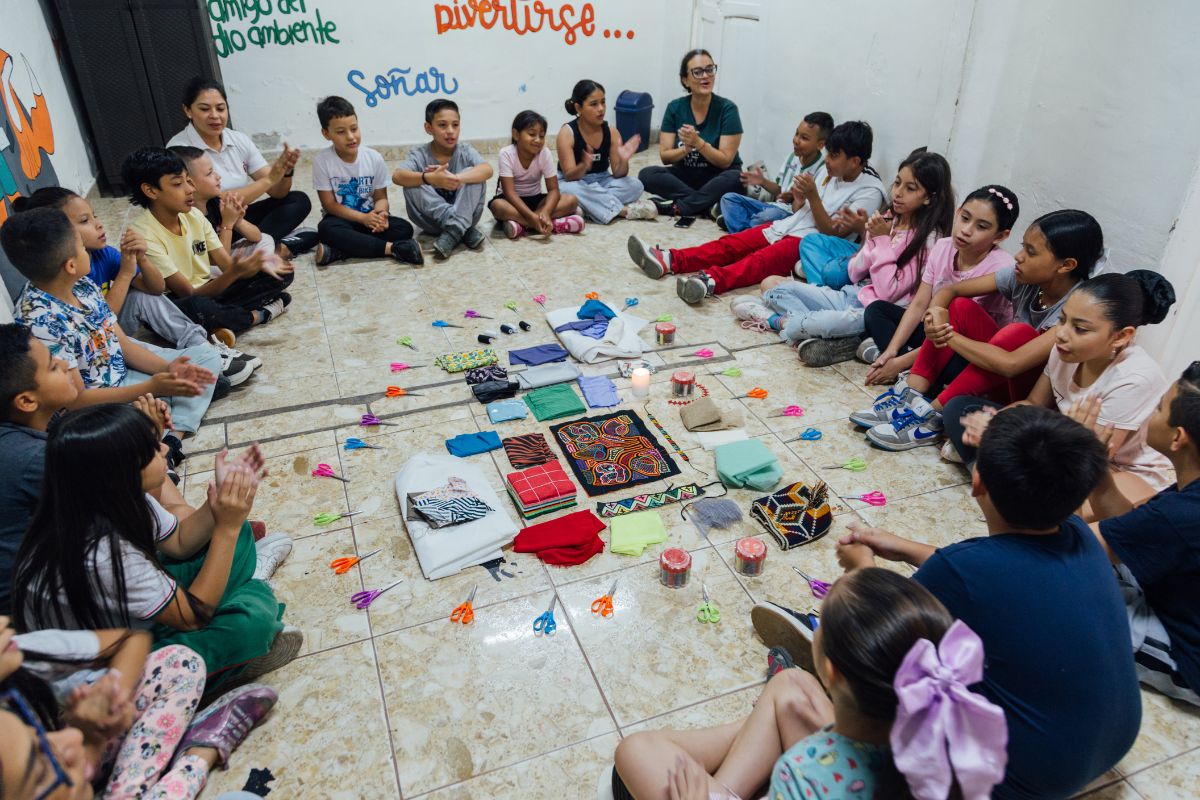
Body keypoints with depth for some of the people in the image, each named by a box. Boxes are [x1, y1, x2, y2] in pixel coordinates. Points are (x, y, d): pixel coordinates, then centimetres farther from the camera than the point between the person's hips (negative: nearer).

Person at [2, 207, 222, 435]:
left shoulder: (82, 286, -5)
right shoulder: (40, 322, -28)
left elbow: (123, 343, 1)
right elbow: (76, 399, -24)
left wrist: (167, 368, -15)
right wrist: (151, 388, -28)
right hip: (96, 401, -9)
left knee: (207, 356, 3)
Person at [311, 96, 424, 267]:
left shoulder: (374, 158, -6)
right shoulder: (322, 161, -11)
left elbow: (381, 197, -1)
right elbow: (329, 204, -11)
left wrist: (380, 213, -26)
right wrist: (363, 218, -24)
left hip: (370, 217, 3)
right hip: (341, 219, -2)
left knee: (404, 228, -23)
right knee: (327, 229, -36)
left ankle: (338, 252, -30)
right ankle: (392, 248, -33)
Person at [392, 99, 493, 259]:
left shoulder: (465, 151, -4)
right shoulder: (419, 154, -7)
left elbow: (487, 170, -25)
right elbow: (397, 176, -27)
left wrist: (455, 178, -40)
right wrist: (430, 178, -44)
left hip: (465, 215, 0)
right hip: (432, 220, 0)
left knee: (472, 175, -21)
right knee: (413, 184, -25)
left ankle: (453, 231, -31)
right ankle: (463, 231, -29)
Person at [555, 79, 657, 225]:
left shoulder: (611, 131, -6)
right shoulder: (567, 133, -16)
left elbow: (618, 174, -7)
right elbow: (569, 176, -21)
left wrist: (624, 160, -30)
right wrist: (584, 166, -43)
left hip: (601, 182, 3)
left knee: (634, 185, -21)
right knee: (568, 189, -38)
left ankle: (587, 206, -28)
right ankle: (623, 210, -31)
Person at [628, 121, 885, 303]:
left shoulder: (870, 191, -7)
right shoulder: (827, 170, 15)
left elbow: (832, 232, -12)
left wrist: (812, 195, -17)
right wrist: (798, 198, -4)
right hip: (788, 225, 7)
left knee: (761, 260, -35)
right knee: (730, 244, -14)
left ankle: (710, 280, -60)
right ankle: (670, 260, -29)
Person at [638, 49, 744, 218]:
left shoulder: (727, 109, -11)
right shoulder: (674, 108, -4)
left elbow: (725, 161, -14)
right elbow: (665, 156, -4)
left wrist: (698, 142, -27)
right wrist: (686, 149, -24)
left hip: (716, 178, -2)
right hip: (686, 174, 3)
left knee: (735, 179, -35)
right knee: (646, 175, -23)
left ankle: (673, 208, -27)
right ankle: (707, 203, -24)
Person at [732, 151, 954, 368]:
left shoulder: (929, 239, -10)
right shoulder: (888, 220, 9)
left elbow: (888, 292, -16)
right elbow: (855, 275, 10)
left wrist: (883, 240, -12)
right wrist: (872, 239, -6)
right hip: (851, 296, 8)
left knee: (849, 321, -44)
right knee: (772, 284, -2)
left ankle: (778, 321, -21)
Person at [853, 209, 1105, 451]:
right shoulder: (1022, 276, -10)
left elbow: (1010, 364, -37)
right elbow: (949, 290, -7)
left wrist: (949, 334, -28)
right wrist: (935, 314, -30)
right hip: (1000, 380, 6)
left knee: (1019, 332, -34)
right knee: (960, 306, -11)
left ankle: (931, 416, -26)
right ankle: (910, 396, -19)